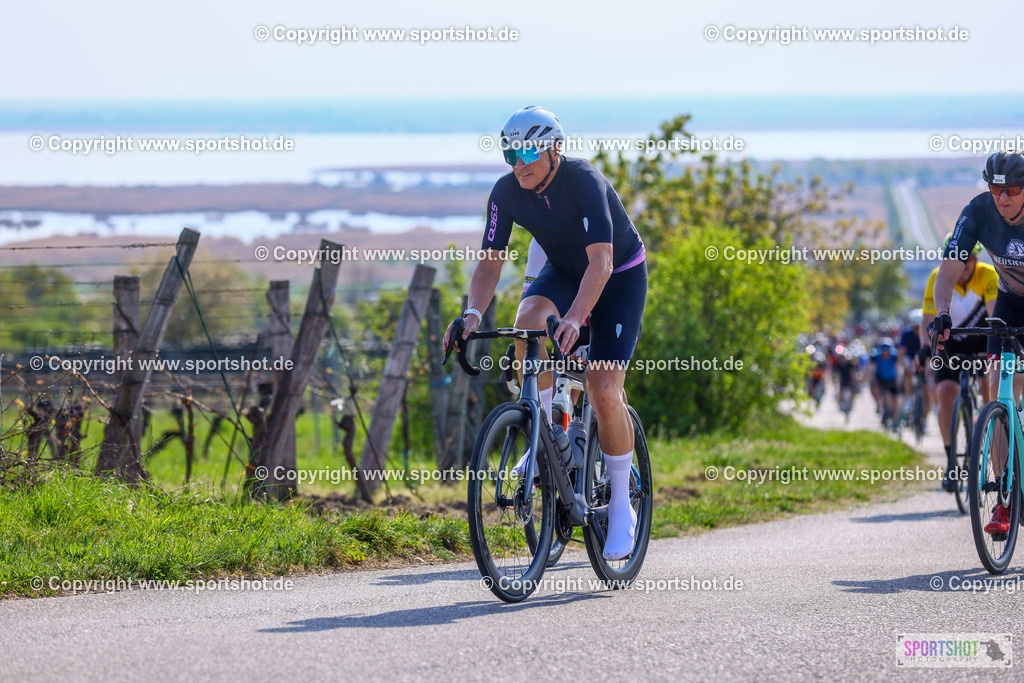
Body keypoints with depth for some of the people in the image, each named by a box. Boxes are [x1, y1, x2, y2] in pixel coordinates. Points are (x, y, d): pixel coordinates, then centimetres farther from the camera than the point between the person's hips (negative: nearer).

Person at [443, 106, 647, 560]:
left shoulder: (585, 182, -31)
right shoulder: (506, 193, -16)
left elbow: (600, 262, -40)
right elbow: (490, 262, -14)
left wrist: (576, 317, -55)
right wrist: (473, 314, -34)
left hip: (620, 276, -4)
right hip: (562, 271, 4)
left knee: (603, 391, -16)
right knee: (529, 319, -31)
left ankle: (621, 509, -1)